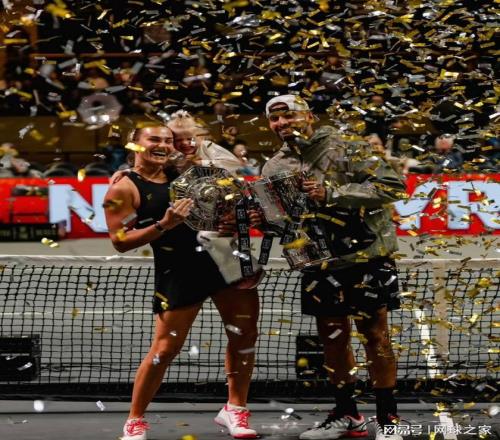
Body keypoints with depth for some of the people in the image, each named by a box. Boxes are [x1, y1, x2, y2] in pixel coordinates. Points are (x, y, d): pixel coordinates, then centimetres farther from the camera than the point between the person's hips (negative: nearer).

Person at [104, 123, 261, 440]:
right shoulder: (124, 189, -6)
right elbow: (121, 242, -10)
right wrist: (163, 225, -20)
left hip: (225, 257, 5)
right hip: (178, 270, -5)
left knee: (245, 336, 3)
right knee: (165, 349, -5)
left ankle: (235, 409, 16)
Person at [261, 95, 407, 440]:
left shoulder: (344, 151, -13)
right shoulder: (275, 168, 7)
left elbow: (392, 185, -21)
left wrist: (333, 193, -25)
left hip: (365, 256, -6)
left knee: (374, 335, -2)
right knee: (332, 336, 11)